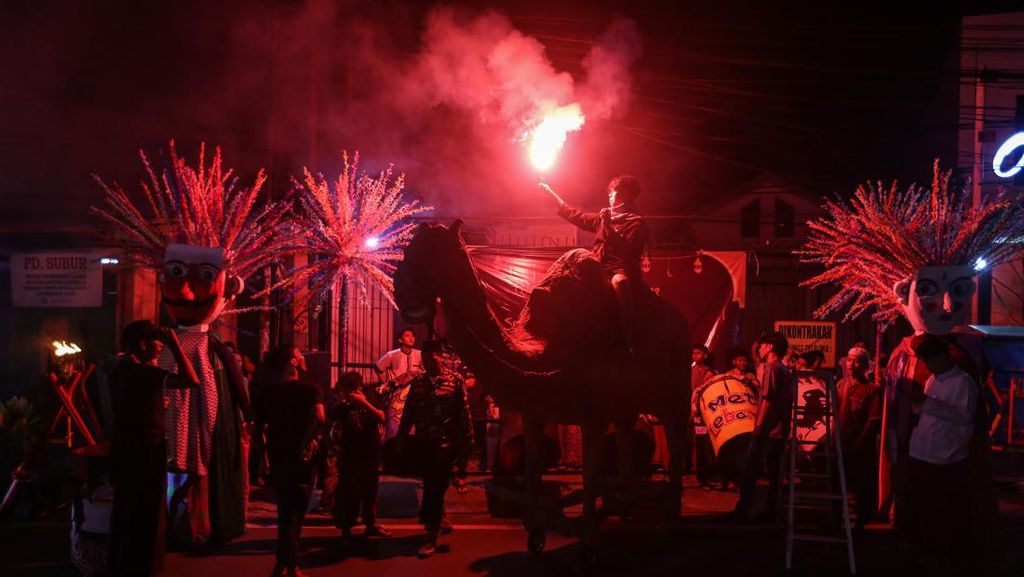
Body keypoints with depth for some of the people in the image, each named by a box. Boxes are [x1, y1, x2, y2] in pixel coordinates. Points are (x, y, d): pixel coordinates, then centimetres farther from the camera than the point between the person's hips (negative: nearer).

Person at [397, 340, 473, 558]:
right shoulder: (417, 383, 9)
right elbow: (408, 411, 9)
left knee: (434, 486, -9)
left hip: (446, 441, -4)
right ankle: (440, 521, 36)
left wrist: (467, 438, -5)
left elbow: (464, 411, -3)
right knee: (431, 485, 13)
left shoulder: (455, 380, -1)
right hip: (424, 442, 4)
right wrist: (402, 436, 5)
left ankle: (432, 537, -5)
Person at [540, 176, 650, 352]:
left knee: (619, 282, -41)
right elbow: (577, 216, 28)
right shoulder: (605, 216, 20)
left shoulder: (637, 223, -1)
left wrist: (608, 226, -18)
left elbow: (627, 250, -16)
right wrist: (551, 193, 30)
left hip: (622, 271, -8)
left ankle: (627, 342, -45)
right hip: (600, 270, 8)